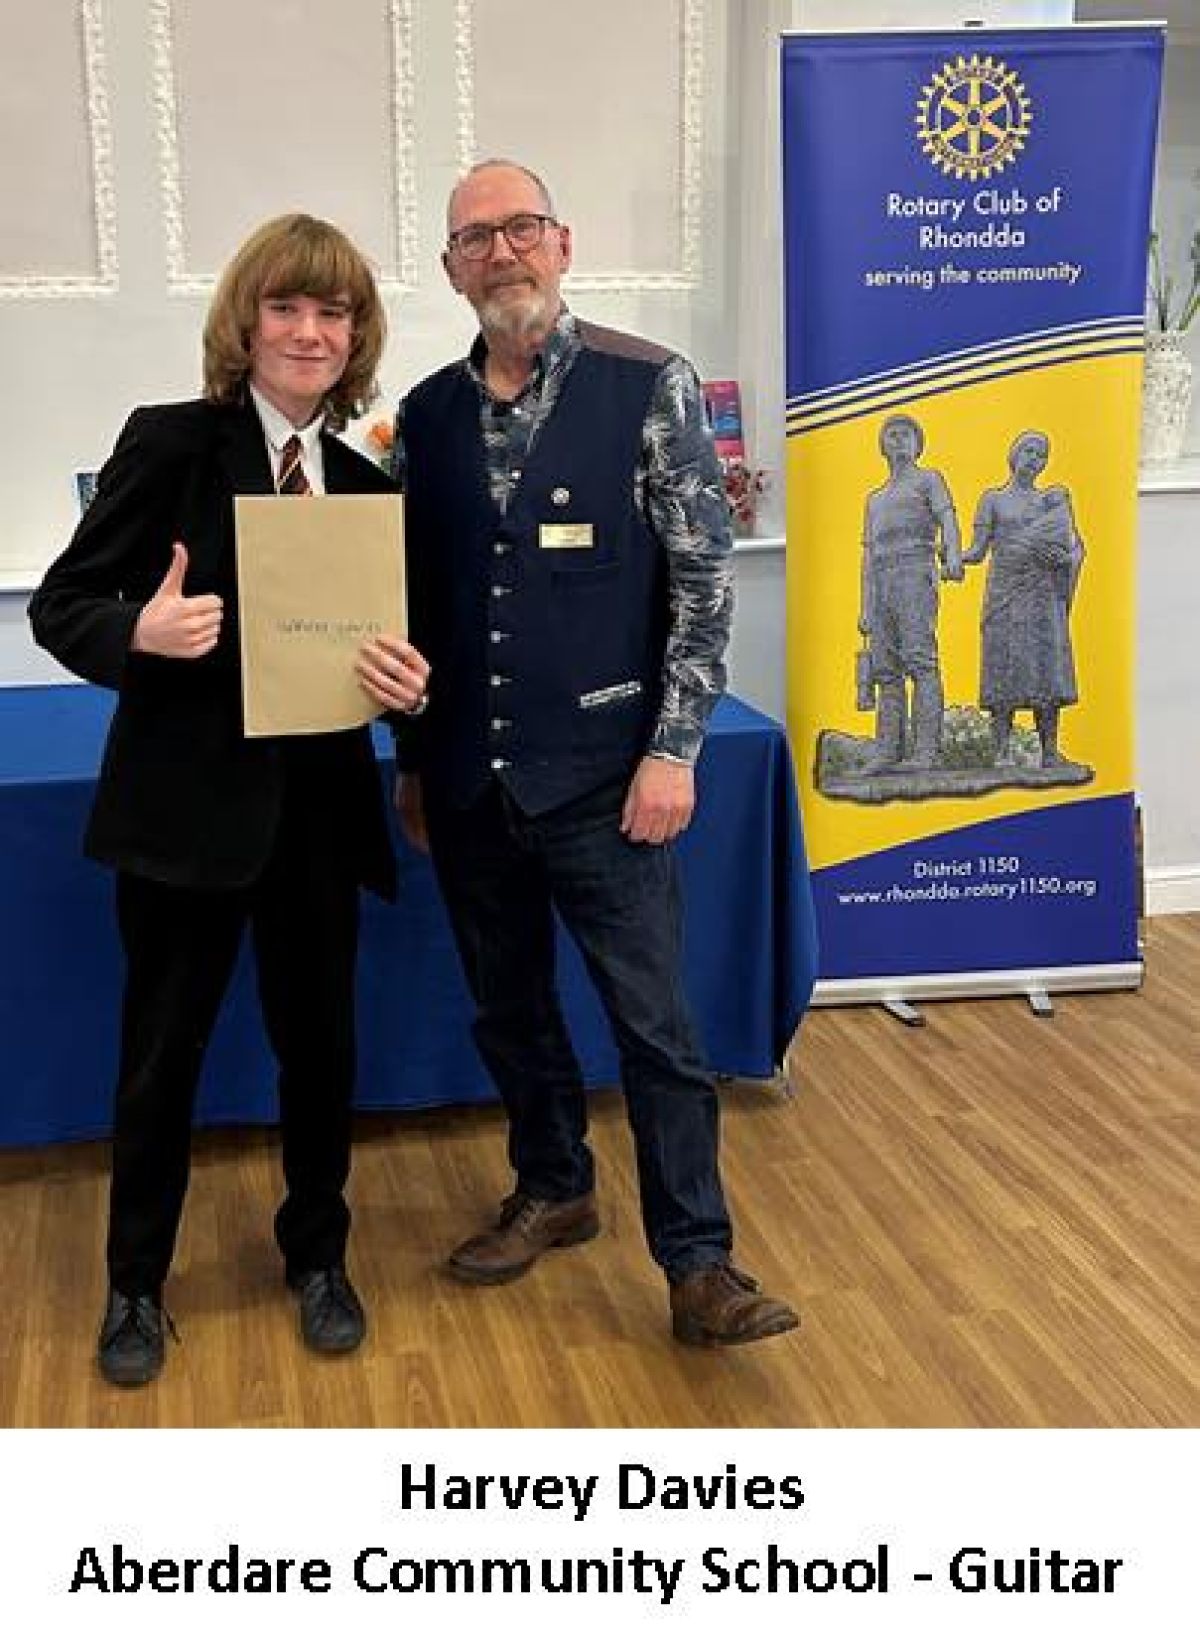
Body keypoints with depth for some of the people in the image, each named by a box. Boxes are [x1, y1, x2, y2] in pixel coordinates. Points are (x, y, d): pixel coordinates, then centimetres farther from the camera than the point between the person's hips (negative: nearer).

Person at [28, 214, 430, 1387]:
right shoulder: (169, 443, -7)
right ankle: (136, 1285, 30)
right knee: (161, 1049, 9)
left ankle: (316, 1257, 37)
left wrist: (411, 686, -11)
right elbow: (61, 604, -6)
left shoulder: (368, 486, 6)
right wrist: (140, 633, -26)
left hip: (320, 809, 4)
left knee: (320, 1040, 14)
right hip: (187, 803, -3)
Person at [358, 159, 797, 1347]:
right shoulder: (427, 414, 6)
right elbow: (416, 599, 12)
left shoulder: (649, 387, -6)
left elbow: (704, 579, -7)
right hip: (470, 782, 5)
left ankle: (698, 1264, 12)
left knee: (654, 1023, -1)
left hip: (601, 777, -4)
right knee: (508, 1010, 16)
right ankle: (553, 1192, 37)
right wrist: (414, 756, 12)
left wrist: (673, 750, -12)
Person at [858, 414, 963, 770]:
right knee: (886, 670, -1)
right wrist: (865, 609, 12)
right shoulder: (876, 500, 31)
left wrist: (954, 557, -29)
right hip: (882, 584, 6)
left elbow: (948, 520, -6)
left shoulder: (929, 480, 13)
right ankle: (888, 752, -4)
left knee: (920, 661, -17)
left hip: (917, 576, -6)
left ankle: (925, 750, -24)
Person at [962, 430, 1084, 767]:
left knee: (1046, 666, -5)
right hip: (1004, 593, -2)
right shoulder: (993, 499, 11)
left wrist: (1071, 558, -14)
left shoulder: (1053, 499, 16)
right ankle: (1002, 752, -8)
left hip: (1043, 593, 2)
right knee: (1004, 665, -7)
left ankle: (1050, 752, -4)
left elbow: (1075, 546, 8)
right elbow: (978, 552, 3)